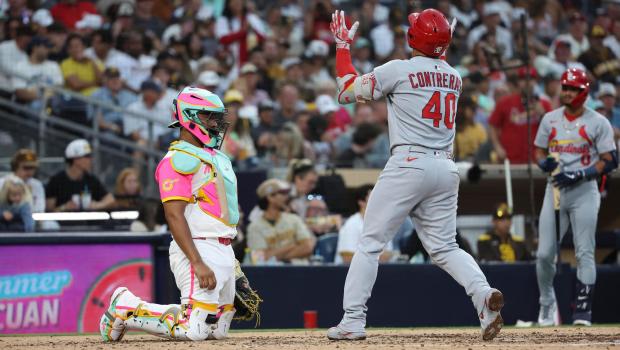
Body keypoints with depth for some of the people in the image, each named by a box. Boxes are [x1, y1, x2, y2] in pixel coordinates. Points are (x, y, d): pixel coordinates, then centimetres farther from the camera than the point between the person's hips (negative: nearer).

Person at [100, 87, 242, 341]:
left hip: (224, 251, 9)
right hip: (199, 249, -9)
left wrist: (232, 263, 21)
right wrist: (197, 263, -27)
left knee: (218, 330, 9)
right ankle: (125, 308, 1)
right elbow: (174, 216, -19)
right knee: (195, 330, -16)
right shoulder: (178, 159, -11)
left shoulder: (218, 157, 20)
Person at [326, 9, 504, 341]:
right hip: (446, 168, 5)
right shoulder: (454, 77, 12)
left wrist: (342, 45, 11)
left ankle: (353, 320, 0)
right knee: (444, 247, 10)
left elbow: (347, 91, 1)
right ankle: (483, 293, -16)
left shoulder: (398, 70, -5)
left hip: (408, 164, -5)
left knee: (370, 242, 2)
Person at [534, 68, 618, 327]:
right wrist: (544, 163, -7)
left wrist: (578, 175, -17)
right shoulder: (550, 119, 10)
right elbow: (539, 152, 18)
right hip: (554, 190, 4)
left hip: (584, 192, -4)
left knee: (584, 253, -7)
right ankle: (547, 303, 22)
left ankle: (583, 310, -5)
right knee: (544, 254, 1)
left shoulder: (598, 122, -3)